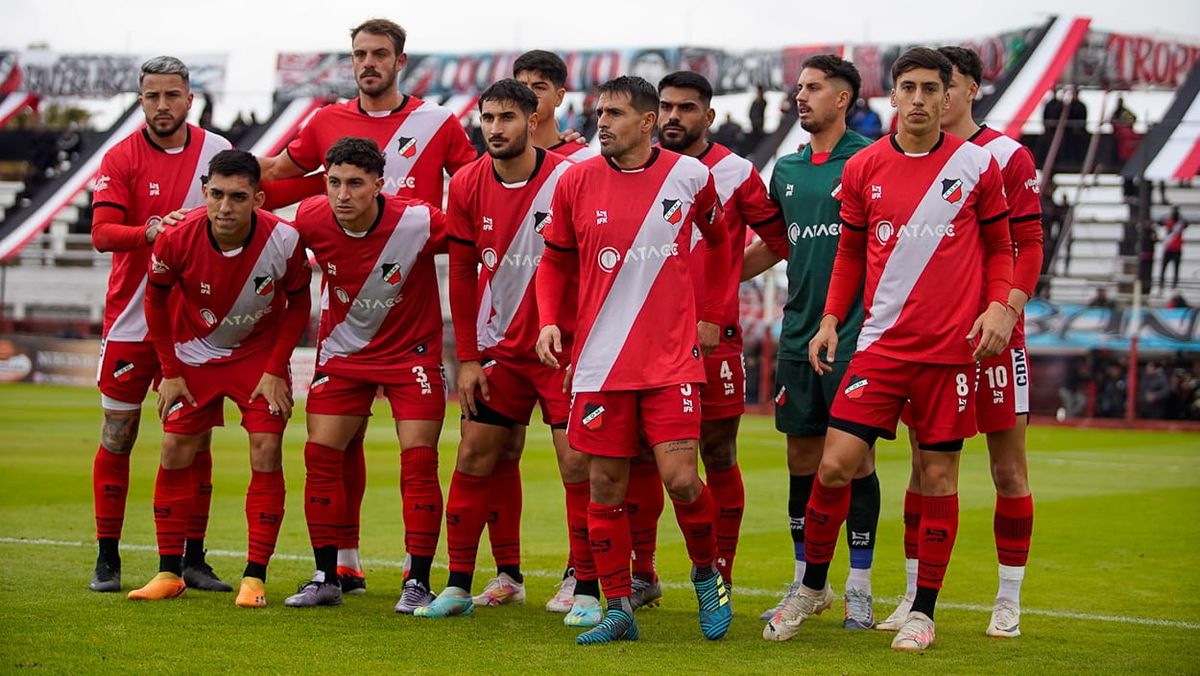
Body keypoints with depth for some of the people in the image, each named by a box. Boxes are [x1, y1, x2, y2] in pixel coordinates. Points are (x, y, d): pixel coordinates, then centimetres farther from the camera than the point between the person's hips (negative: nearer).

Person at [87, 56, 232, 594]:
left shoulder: (217, 151, 3)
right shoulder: (121, 158, -4)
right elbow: (102, 232, -14)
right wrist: (150, 231, -31)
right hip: (131, 319, -2)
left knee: (196, 438, 3)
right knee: (118, 435, 1)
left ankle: (193, 558, 11)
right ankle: (107, 558, 9)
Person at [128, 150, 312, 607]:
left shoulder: (284, 241, -27)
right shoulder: (178, 239, -25)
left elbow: (298, 303, -7)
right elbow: (155, 299, -5)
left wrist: (275, 369, -12)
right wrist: (170, 372, -5)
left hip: (260, 354, -1)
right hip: (194, 353, 1)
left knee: (266, 454, -11)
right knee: (175, 453, -2)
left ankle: (255, 577, -3)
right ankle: (169, 572, 10)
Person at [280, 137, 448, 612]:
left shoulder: (418, 222, -26)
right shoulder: (309, 220, -17)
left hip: (411, 350, -3)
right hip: (342, 350, 3)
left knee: (418, 462, -10)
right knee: (320, 457, -1)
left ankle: (418, 582, 0)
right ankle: (326, 578, 11)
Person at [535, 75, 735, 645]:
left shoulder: (690, 176, 0)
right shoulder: (576, 181, 1)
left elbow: (718, 240, 18)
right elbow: (556, 260, 12)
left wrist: (711, 315, 15)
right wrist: (548, 320, -3)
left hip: (671, 357, -1)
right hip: (600, 361, 2)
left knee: (680, 479, -10)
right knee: (605, 486, 3)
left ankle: (707, 575, 17)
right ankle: (619, 609, 14)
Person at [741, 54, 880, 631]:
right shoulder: (786, 169, 13)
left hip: (854, 336, -6)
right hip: (797, 337, 6)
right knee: (802, 458, 8)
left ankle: (859, 588, 6)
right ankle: (804, 583, 17)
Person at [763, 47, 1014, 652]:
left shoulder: (976, 165, 1)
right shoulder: (863, 169, 4)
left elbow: (998, 245, 10)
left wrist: (999, 307, -6)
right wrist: (831, 319, 4)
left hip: (952, 347, -1)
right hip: (881, 344, 1)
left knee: (938, 475, 2)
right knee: (835, 464, -6)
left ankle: (923, 610, 14)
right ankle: (812, 586, 15)